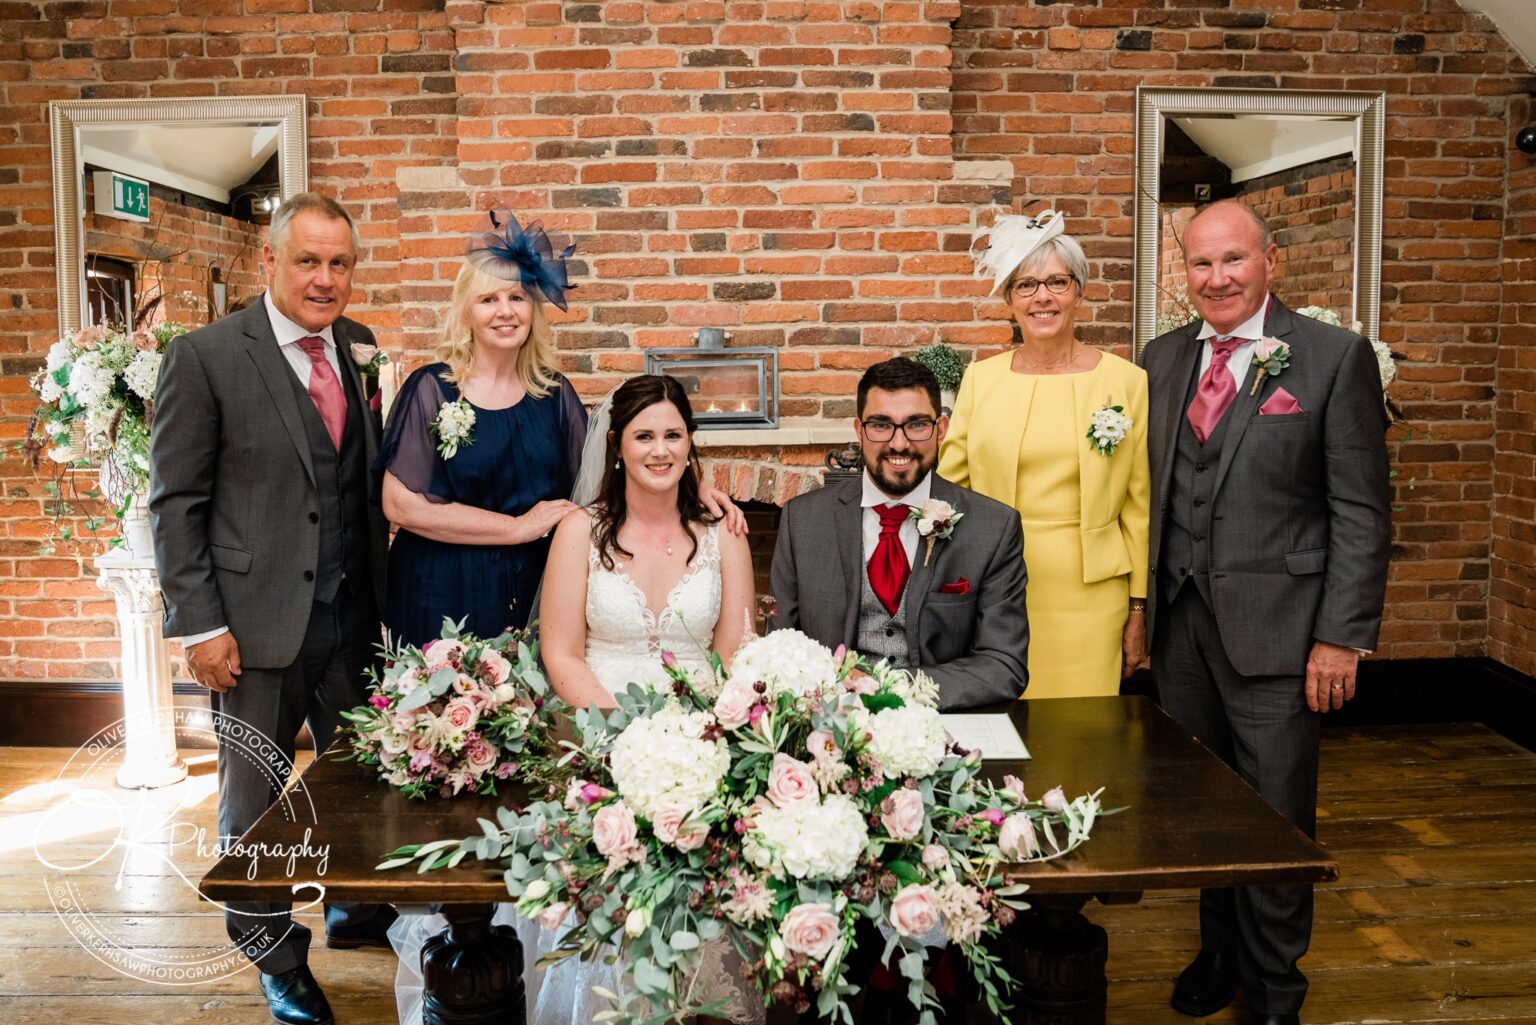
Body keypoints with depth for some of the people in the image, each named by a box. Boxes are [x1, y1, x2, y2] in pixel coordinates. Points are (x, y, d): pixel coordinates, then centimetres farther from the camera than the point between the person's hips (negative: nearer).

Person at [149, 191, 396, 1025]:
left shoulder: (361, 351, 5)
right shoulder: (205, 356, -8)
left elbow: (370, 480, 9)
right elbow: (174, 502, -8)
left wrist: (381, 593, 3)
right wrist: (199, 624, -12)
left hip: (352, 613, 4)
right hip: (256, 621, -4)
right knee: (255, 796, 12)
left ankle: (356, 910, 40)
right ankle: (277, 956, 32)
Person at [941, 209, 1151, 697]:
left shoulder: (1126, 381, 0)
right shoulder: (980, 378, 4)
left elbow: (1137, 505, 3)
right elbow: (949, 487, 8)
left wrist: (1138, 609, 5)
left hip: (1089, 594, -1)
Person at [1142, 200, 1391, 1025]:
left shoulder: (1335, 357, -5)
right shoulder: (1163, 358, 9)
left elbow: (1361, 511, -7)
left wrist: (1342, 637, -11)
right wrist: (1142, 602, 8)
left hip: (1273, 627, -4)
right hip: (1179, 621, 4)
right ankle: (1221, 954, 35)